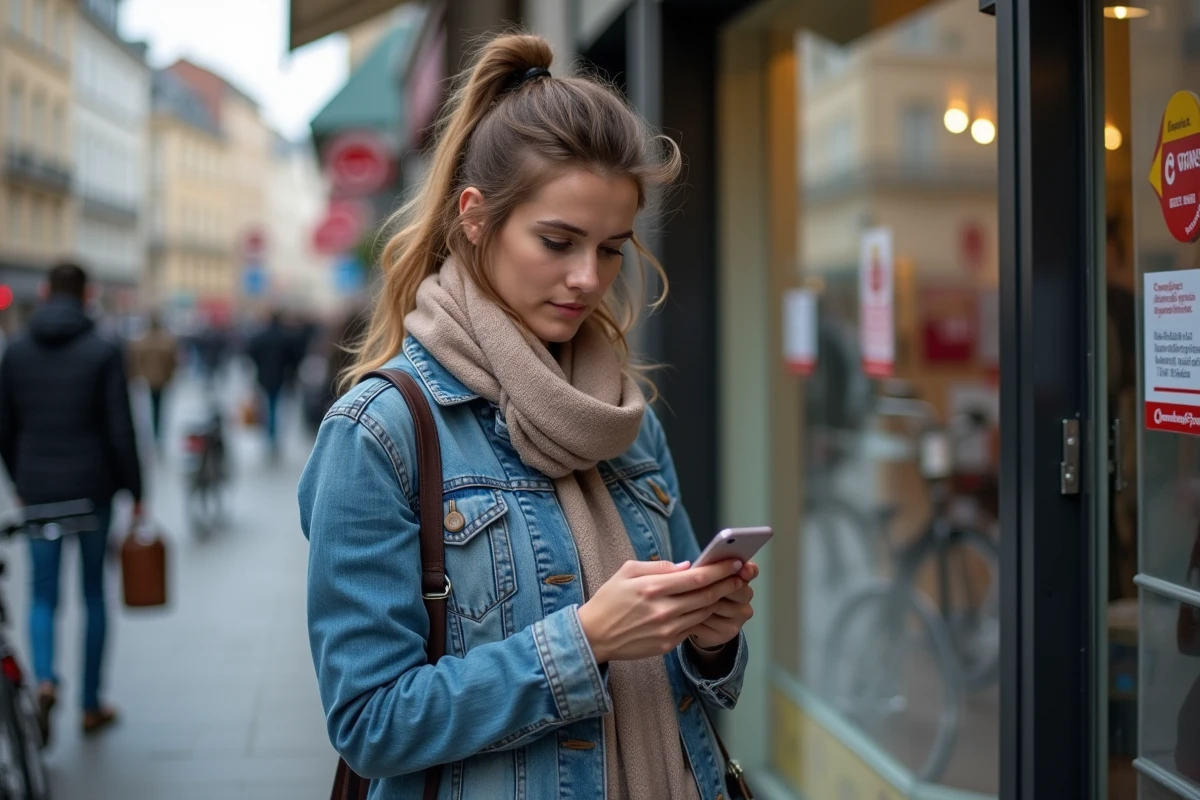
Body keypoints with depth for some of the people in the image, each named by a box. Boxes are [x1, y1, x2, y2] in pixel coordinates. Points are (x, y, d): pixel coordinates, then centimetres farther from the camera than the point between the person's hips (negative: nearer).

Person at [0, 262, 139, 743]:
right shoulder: (103, 352, -8)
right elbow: (120, 431, -9)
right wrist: (135, 492, -1)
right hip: (92, 487, -2)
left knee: (43, 594, 10)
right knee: (93, 594, 10)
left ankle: (45, 680, -16)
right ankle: (91, 705, 17)